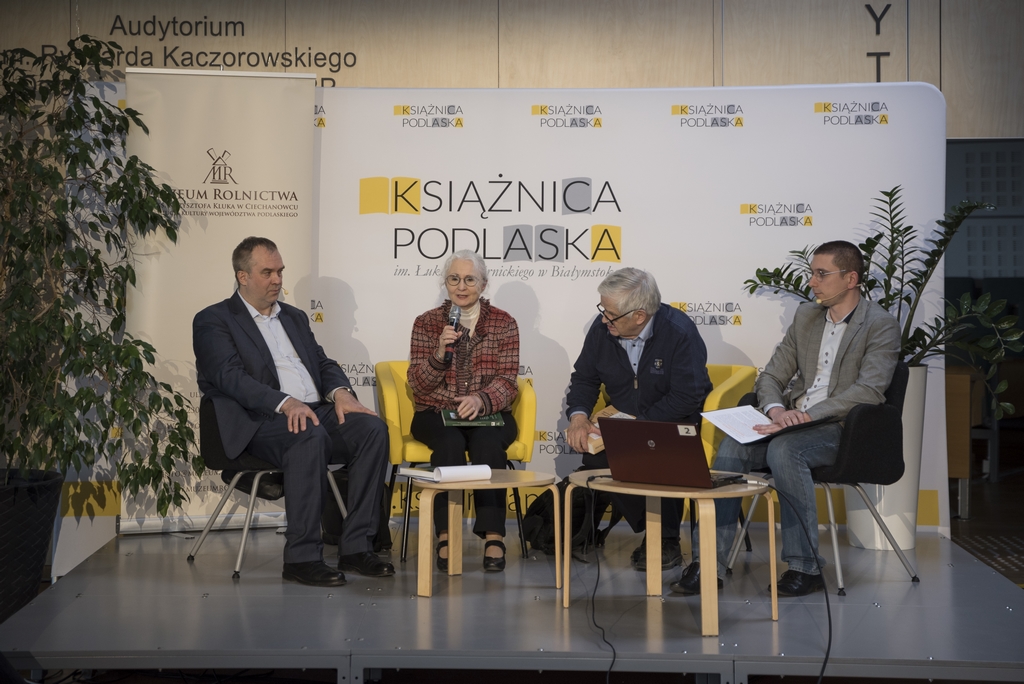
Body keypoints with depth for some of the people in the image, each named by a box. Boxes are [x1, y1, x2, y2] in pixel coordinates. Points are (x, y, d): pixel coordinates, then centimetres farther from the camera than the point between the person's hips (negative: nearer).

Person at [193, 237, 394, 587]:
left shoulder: (295, 317, 26)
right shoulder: (213, 321, 4)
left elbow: (323, 363, 21)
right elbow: (230, 377, -11)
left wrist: (339, 391, -4)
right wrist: (285, 402, -27)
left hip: (317, 411, 7)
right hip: (262, 421, -6)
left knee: (373, 428, -21)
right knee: (310, 436, -37)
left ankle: (356, 547, -18)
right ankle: (301, 557, -28)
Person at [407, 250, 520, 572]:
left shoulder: (504, 323, 6)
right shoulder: (426, 323, 6)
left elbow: (507, 381, -3)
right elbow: (419, 386, 0)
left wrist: (480, 400, -24)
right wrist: (440, 353, -18)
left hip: (489, 414, 0)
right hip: (436, 414, 0)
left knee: (487, 443, -33)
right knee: (450, 443, -33)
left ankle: (493, 537, -34)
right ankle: (446, 537, -35)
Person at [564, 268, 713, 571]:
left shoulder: (680, 332, -18)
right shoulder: (602, 328, -2)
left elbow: (686, 398, -22)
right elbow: (584, 377, 10)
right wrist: (578, 416, -10)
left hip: (675, 424, -5)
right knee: (594, 453, -24)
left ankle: (667, 542, -10)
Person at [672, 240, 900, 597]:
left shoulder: (881, 326, -3)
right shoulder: (805, 316, 16)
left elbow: (869, 390, -16)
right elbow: (771, 376, 14)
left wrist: (806, 415, -23)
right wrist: (775, 409, -10)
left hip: (841, 430, -5)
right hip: (794, 422, 6)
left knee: (783, 449, -35)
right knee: (732, 446, -22)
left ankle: (805, 566, -23)